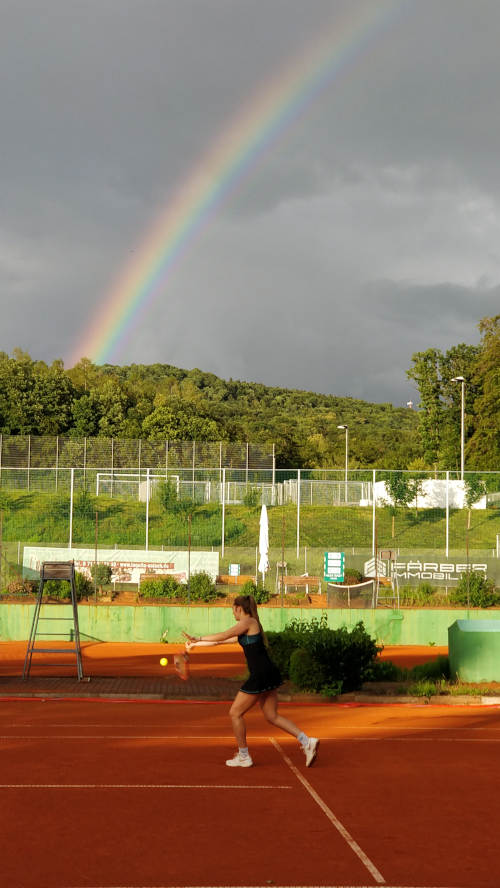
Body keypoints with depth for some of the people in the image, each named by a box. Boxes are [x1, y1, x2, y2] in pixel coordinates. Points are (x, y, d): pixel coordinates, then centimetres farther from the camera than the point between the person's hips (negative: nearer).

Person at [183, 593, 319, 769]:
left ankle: (243, 757, 10)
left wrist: (199, 638, 0)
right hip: (269, 674, 10)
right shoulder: (245, 630, 21)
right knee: (272, 716, 11)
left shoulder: (248, 622, -6)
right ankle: (307, 742, 0)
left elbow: (223, 635, -9)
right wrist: (196, 644, 31)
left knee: (235, 713, 3)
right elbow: (221, 641, 27)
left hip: (260, 675, -10)